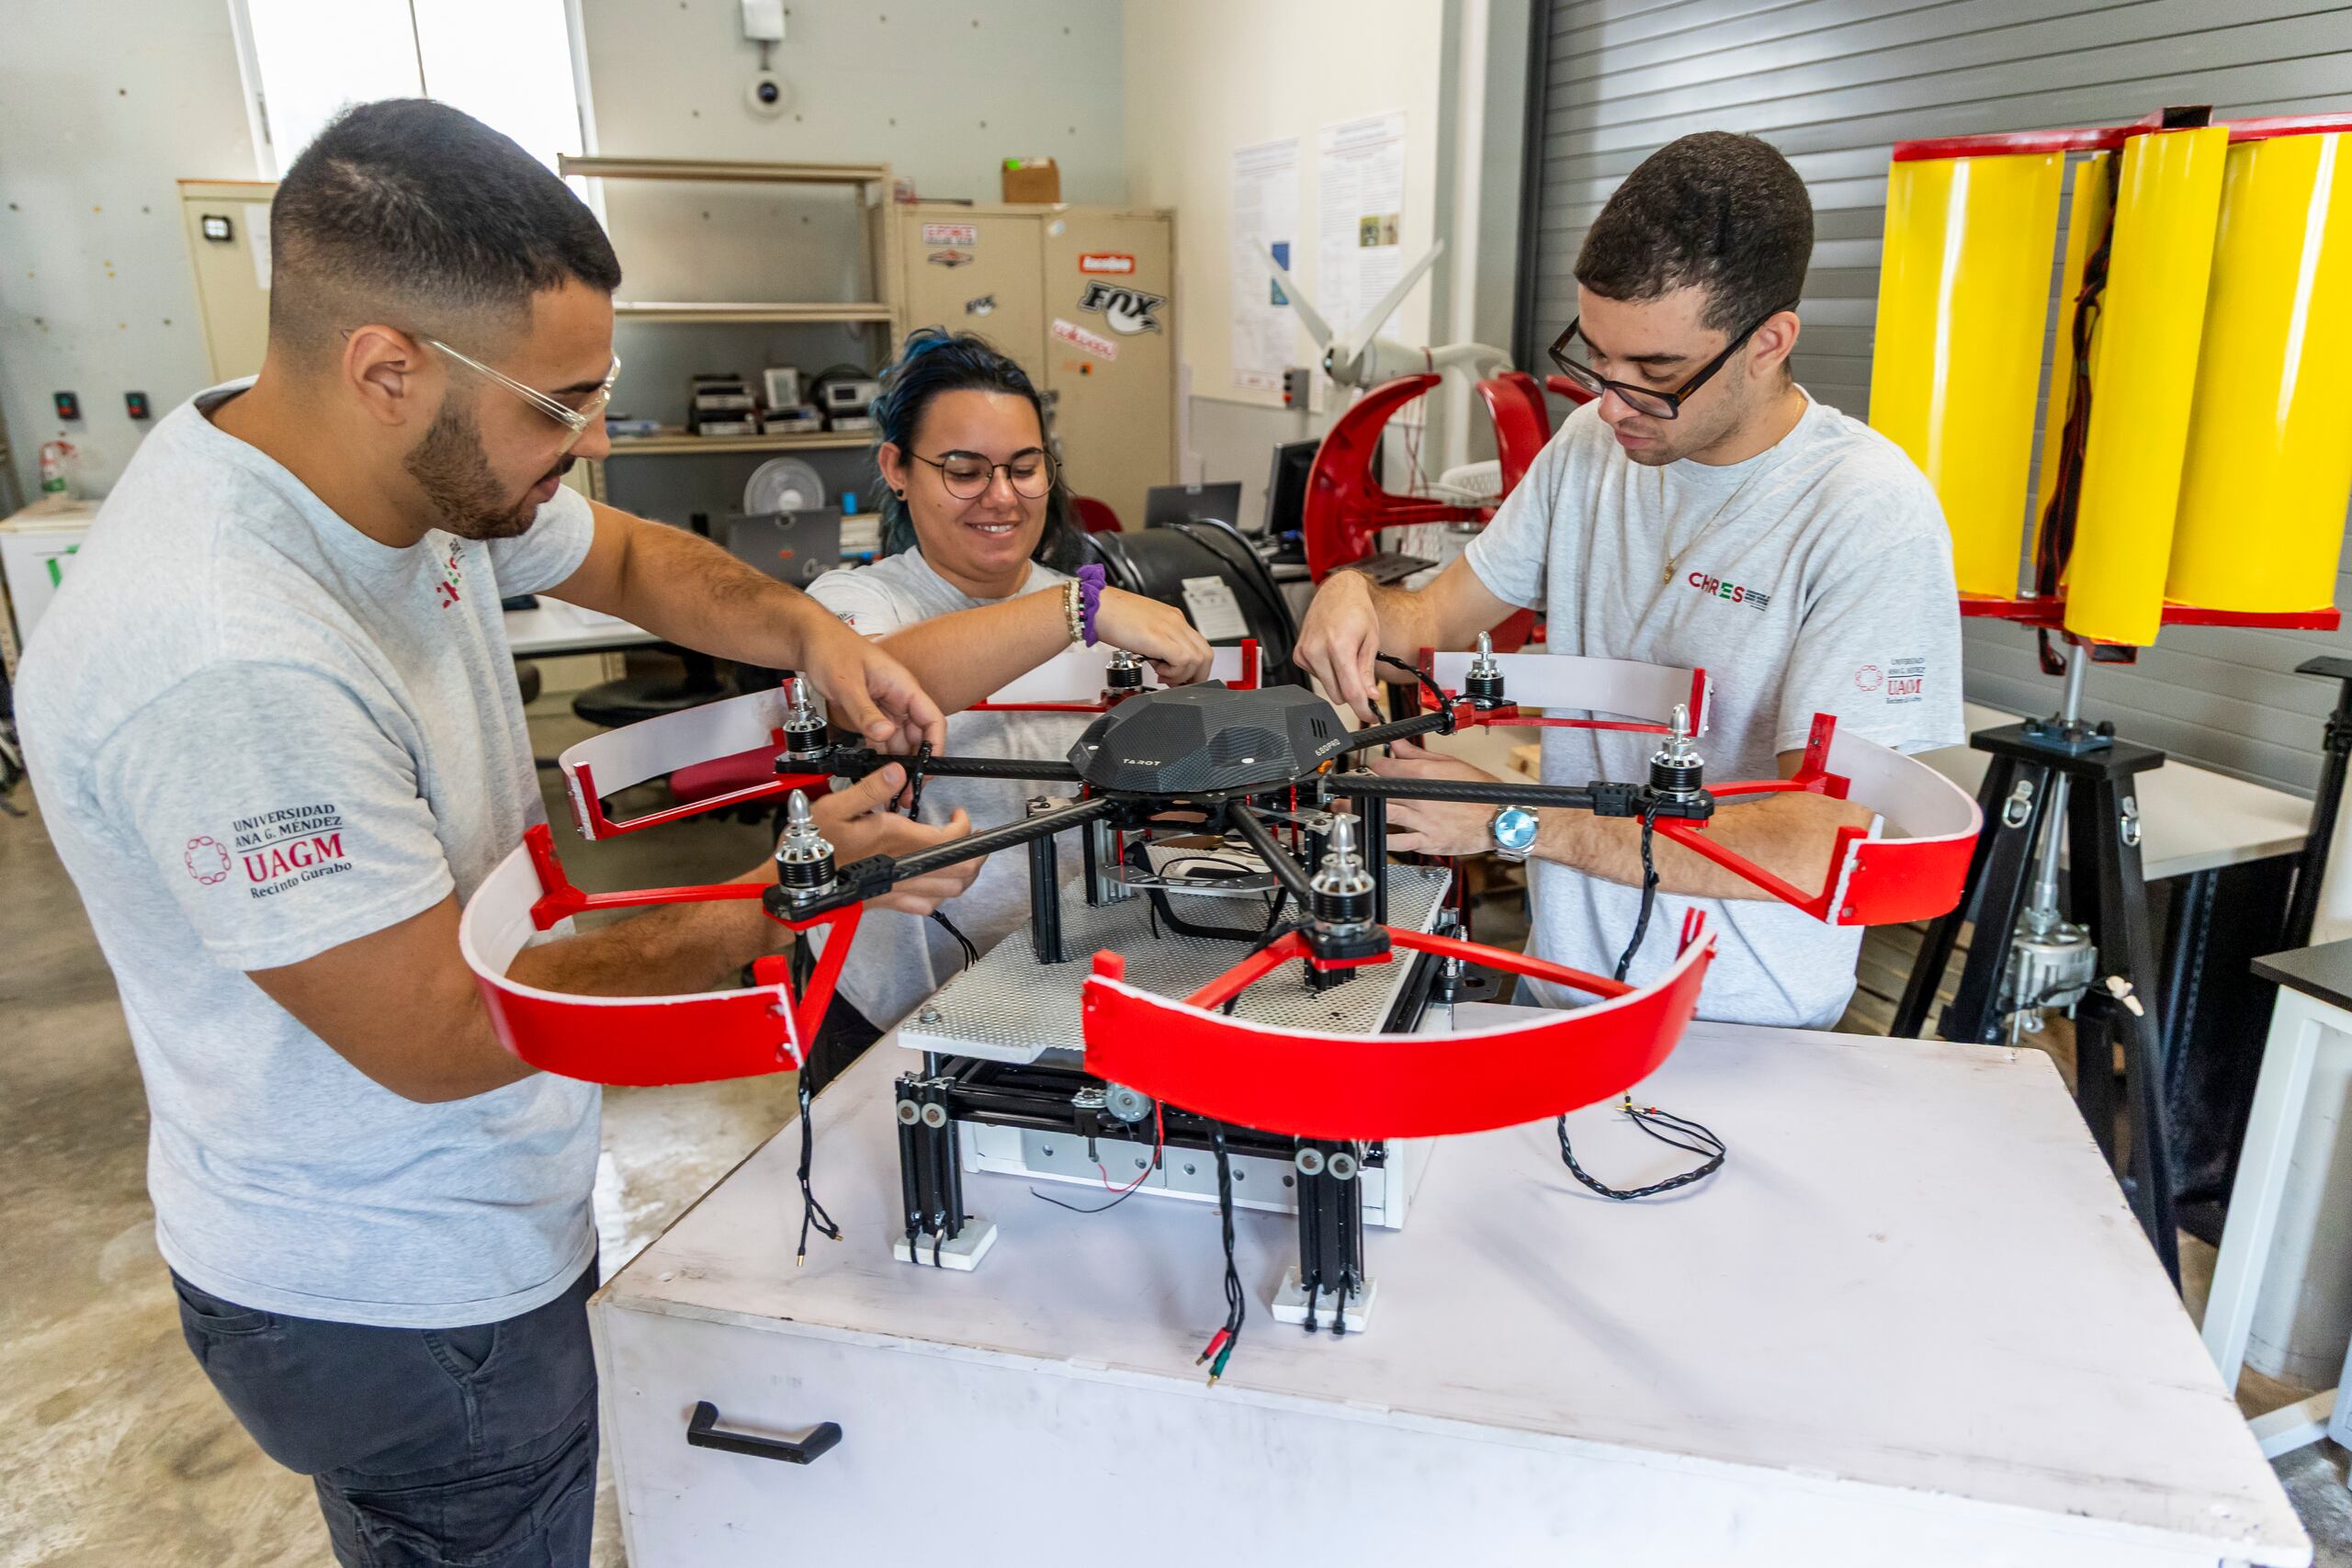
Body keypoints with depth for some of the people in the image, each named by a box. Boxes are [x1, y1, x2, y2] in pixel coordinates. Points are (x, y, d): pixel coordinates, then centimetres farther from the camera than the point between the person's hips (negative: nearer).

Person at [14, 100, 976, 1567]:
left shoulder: (411, 460, -9)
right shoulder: (226, 668, -35)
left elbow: (627, 556, 9)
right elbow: (440, 1033, -29)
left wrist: (810, 633, -10)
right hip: (399, 1309, -8)